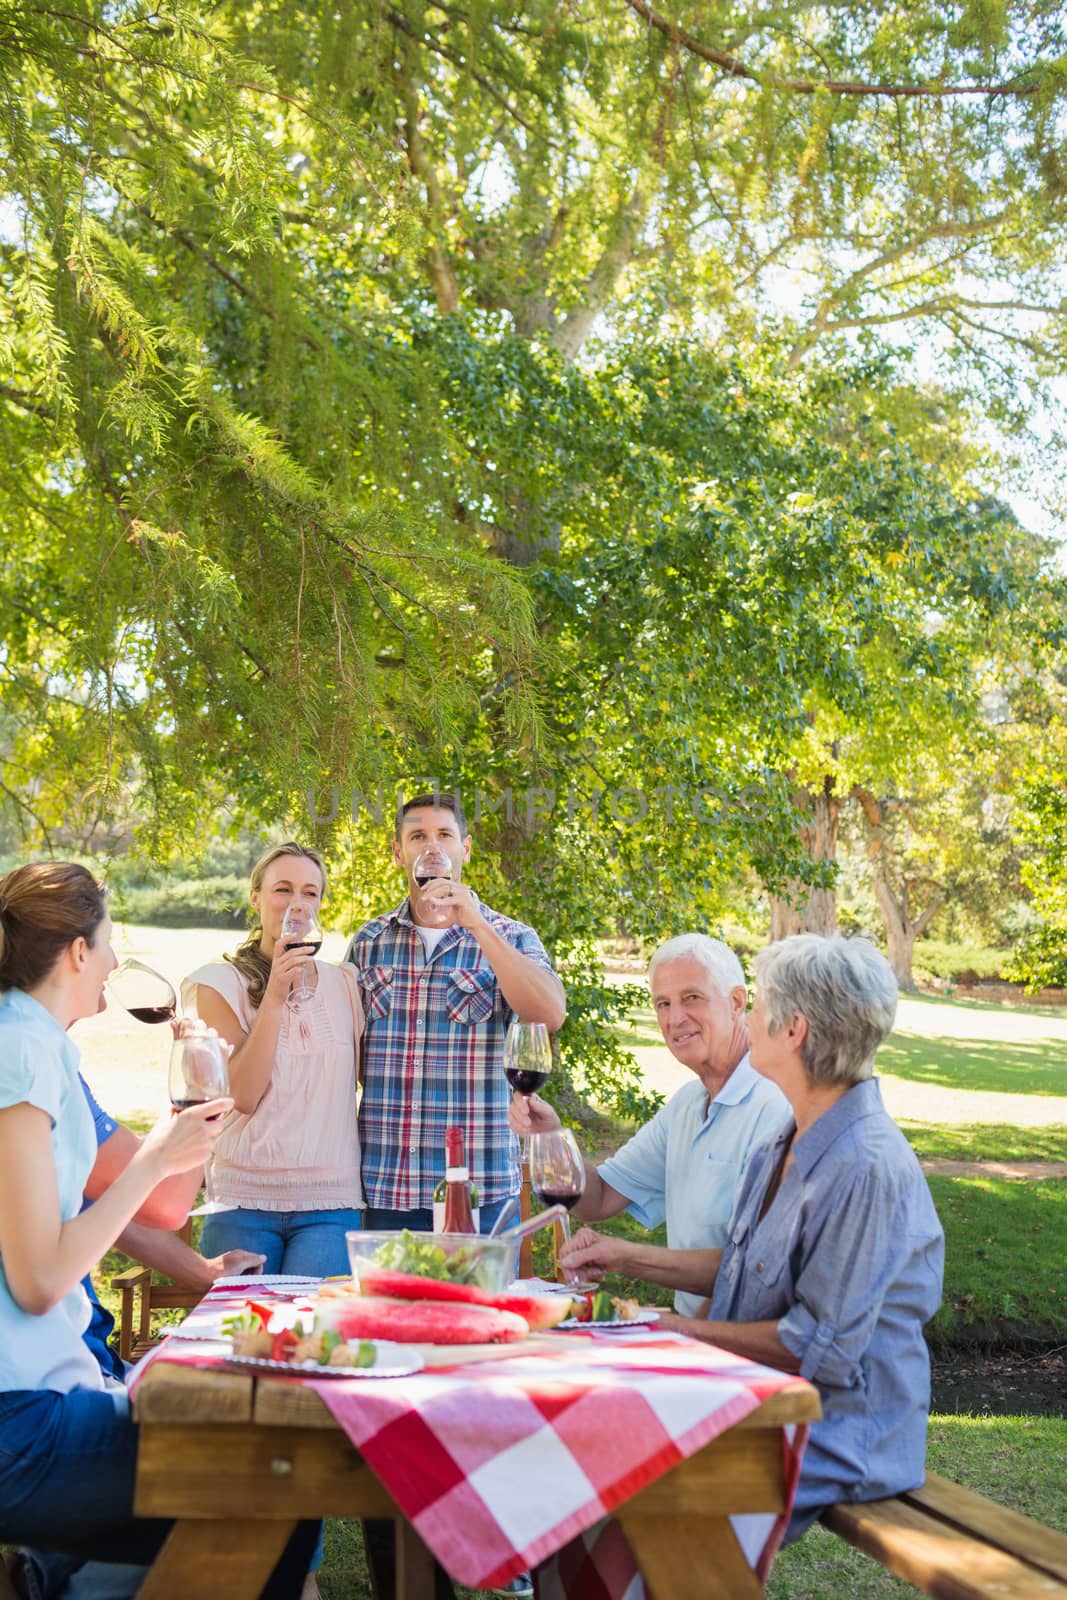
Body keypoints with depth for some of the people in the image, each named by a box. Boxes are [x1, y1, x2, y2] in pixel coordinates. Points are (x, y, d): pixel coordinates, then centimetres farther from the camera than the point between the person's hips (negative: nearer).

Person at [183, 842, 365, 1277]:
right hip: (243, 1200, -1)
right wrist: (275, 997, -15)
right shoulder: (222, 983, 1)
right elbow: (243, 1095, -9)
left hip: (331, 1200, 1)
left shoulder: (345, 985, 9)